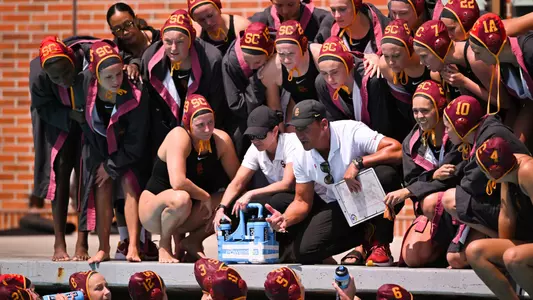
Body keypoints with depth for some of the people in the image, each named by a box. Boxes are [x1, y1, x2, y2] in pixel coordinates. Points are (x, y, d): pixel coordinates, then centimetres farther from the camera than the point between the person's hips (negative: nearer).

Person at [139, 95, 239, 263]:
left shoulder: (221, 140, -8)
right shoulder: (179, 137, -24)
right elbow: (177, 182, -36)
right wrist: (205, 196, -23)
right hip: (153, 210, -5)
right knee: (181, 198, -39)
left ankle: (193, 241, 3)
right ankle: (164, 245, -11)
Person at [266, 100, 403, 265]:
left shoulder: (351, 132, -23)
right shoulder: (302, 159, -5)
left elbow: (397, 150, -34)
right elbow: (303, 201, 1)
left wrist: (358, 163, -41)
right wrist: (285, 219, -20)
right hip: (339, 207, 5)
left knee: (384, 174, -38)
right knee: (304, 251, -16)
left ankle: (380, 244, -17)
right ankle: (366, 235, 8)